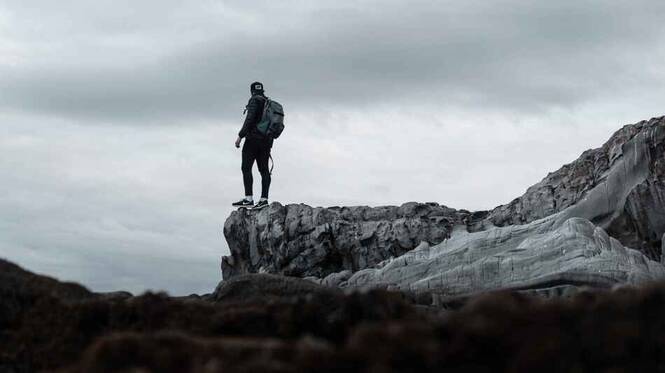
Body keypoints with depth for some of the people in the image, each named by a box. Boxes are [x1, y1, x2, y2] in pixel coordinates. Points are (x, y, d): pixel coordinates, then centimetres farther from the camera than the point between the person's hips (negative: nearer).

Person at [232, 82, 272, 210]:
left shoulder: (254, 100, -4)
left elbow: (250, 119, -16)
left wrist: (240, 136, -15)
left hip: (254, 138, -8)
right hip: (267, 141, 8)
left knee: (246, 168, -10)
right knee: (264, 170, 5)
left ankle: (248, 198, -20)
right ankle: (264, 198, -3)